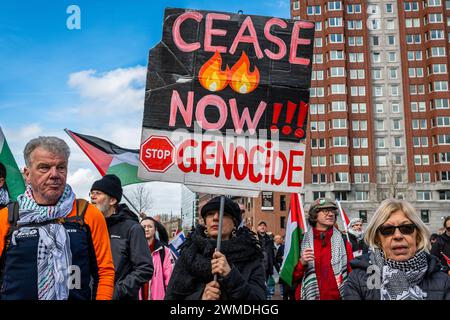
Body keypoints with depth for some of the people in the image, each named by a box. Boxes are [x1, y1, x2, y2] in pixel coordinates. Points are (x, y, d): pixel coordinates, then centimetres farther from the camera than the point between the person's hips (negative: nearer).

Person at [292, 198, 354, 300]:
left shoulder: (342, 241, 3)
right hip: (310, 296, -1)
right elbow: (292, 278, 0)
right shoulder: (302, 241, -1)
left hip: (338, 296, 1)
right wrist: (302, 263, -16)